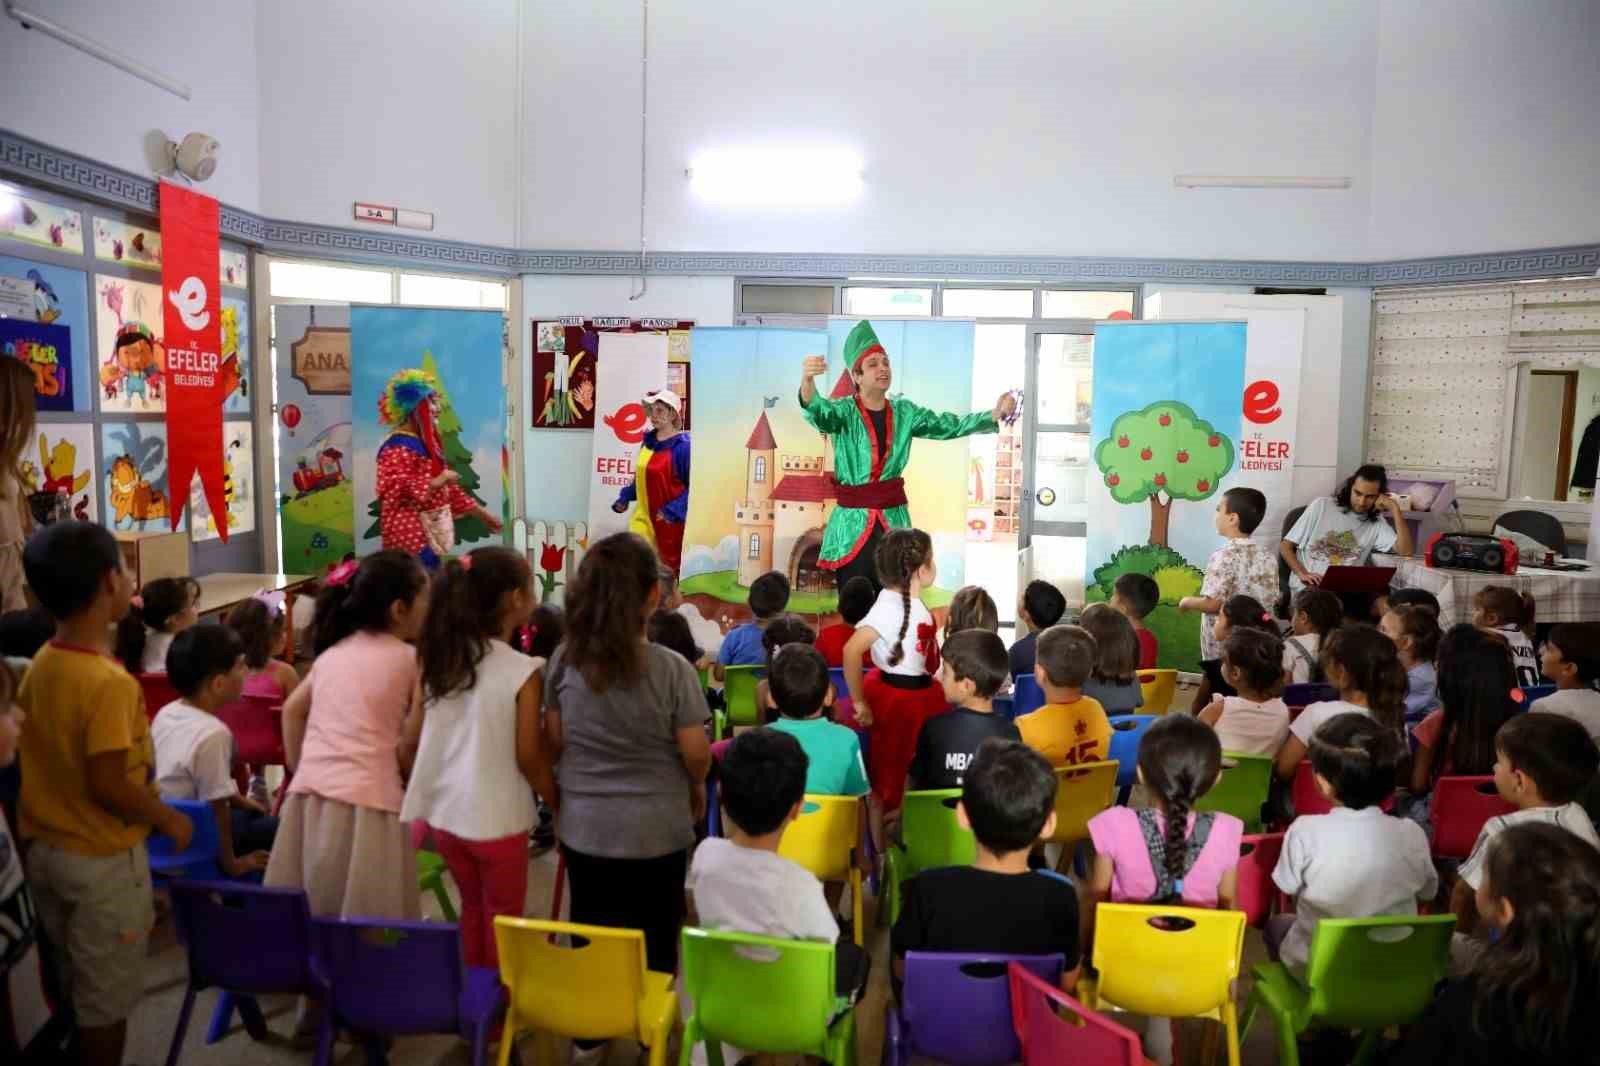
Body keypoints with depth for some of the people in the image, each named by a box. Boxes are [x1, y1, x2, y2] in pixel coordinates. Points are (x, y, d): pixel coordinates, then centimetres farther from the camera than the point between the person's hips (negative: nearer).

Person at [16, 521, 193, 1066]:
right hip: (102, 861, -8)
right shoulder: (110, 683, -27)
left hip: (45, 850, 8)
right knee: (106, 1001, 10)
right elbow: (107, 787, -25)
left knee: (76, 987, 24)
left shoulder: (40, 665, -2)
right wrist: (169, 818, -11)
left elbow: (50, 758, 5)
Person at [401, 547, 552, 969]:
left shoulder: (438, 660, -2)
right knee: (503, 917, 15)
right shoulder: (523, 671, -19)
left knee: (472, 907, 24)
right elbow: (528, 757, -14)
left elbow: (413, 739, 2)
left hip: (445, 811, 6)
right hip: (498, 819, -5)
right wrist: (559, 807, 0)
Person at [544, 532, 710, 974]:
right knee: (654, 945, 14)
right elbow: (695, 753, -10)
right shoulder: (671, 668, -18)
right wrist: (697, 787, 12)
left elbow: (554, 742, 1)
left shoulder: (563, 659, -9)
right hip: (656, 829, -3)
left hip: (583, 827, 3)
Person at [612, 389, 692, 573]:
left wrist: (674, 510, -24)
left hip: (669, 521, -6)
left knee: (668, 570, 10)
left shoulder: (683, 446, -14)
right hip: (644, 517, 6)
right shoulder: (648, 441, 8)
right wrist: (625, 497, 7)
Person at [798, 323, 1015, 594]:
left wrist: (995, 414, -11)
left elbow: (950, 426, 4)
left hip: (894, 520, 4)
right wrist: (807, 381, -49)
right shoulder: (844, 411, -6)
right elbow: (818, 413, -26)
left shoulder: (905, 412, 8)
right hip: (853, 523, -4)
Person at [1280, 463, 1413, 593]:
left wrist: (1394, 508, -5)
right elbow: (1285, 546, 3)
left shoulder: (1376, 522, 10)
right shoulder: (1322, 506, 3)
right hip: (1307, 588, -3)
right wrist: (1302, 573, -14)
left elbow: (1405, 551, -6)